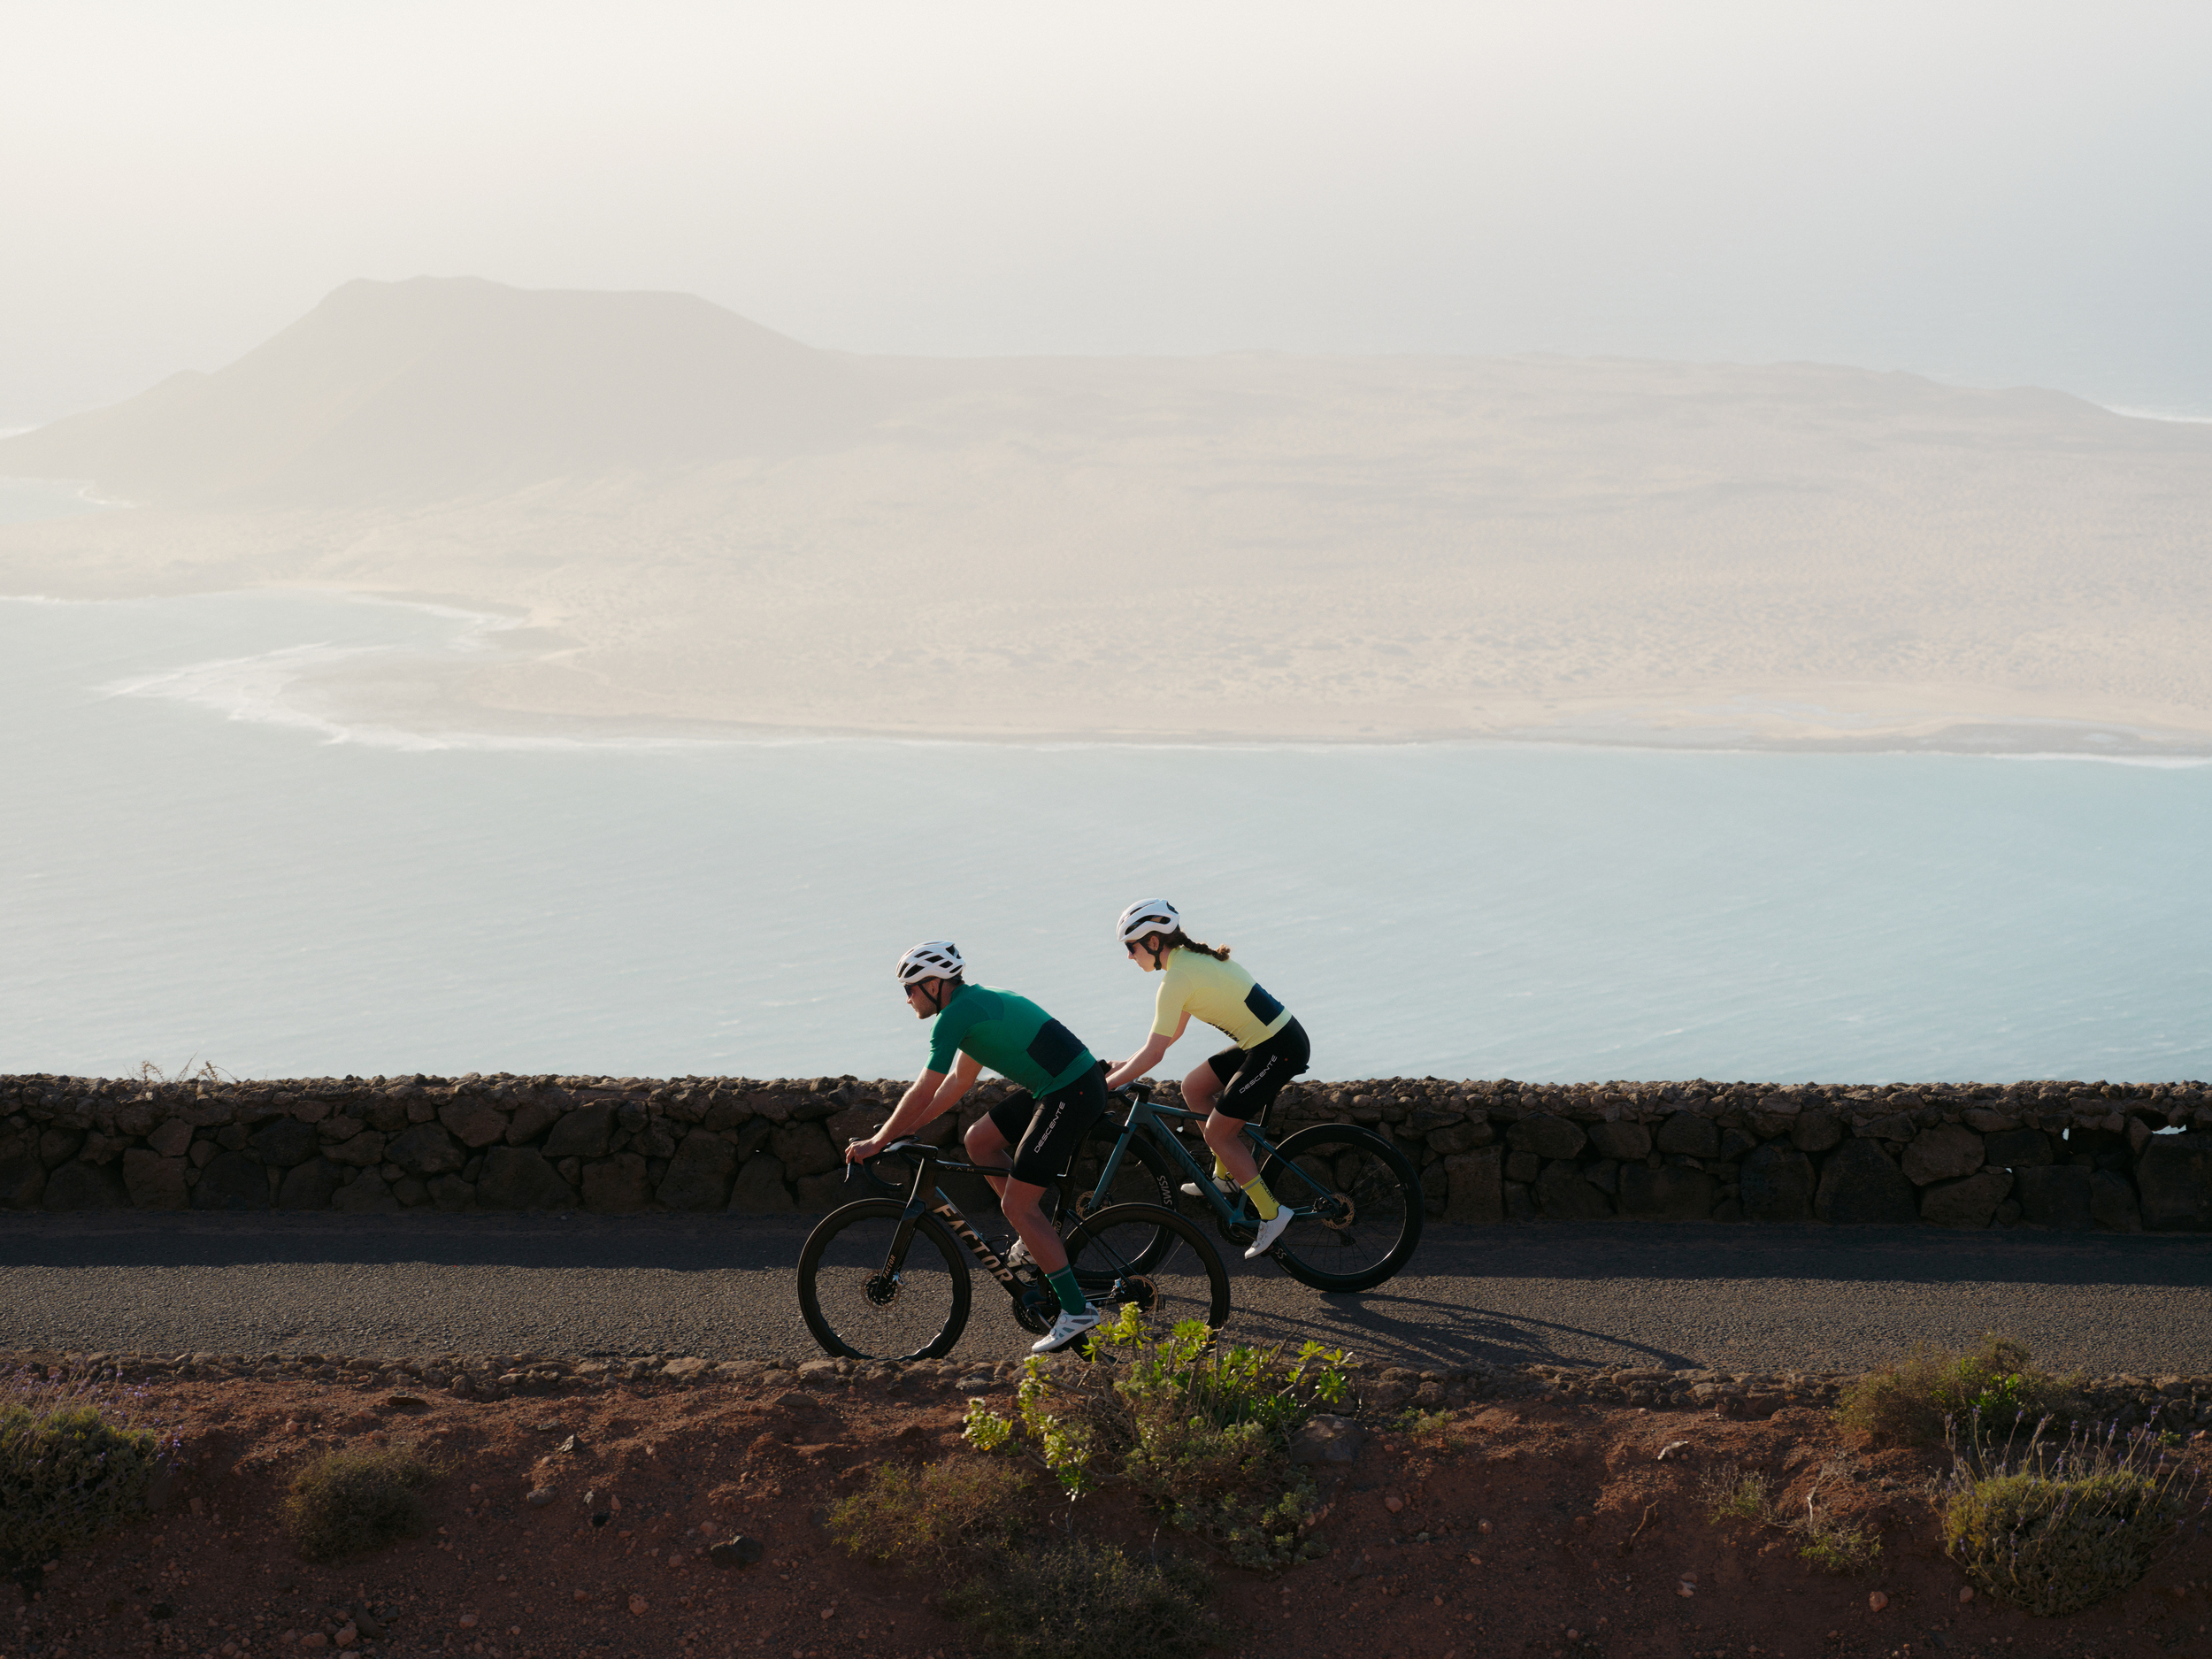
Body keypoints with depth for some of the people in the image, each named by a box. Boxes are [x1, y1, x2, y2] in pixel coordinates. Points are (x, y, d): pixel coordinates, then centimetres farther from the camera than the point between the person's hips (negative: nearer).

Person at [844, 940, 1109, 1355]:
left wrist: (877, 1142, -2)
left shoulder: (956, 1015, -12)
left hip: (1072, 1094, -10)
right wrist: (903, 1130, 24)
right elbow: (958, 1081, 26)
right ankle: (1037, 1238, 21)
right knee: (979, 1140, 19)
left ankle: (1076, 1309, -9)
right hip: (1057, 1088, 10)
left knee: (1016, 1204, -8)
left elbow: (922, 1093, -11)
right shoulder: (977, 1002, 18)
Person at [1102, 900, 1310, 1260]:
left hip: (1279, 1049, -10)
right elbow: (1172, 1034, 21)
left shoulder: (1177, 978, -17)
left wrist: (1106, 1084, -9)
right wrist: (1126, 1065, 19)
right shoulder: (1190, 957, 12)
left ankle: (1271, 1213, -2)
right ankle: (1228, 1173, 22)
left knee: (1218, 1132, -4)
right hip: (1267, 1040, 10)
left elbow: (1153, 1054, -17)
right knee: (1194, 1088, 16)